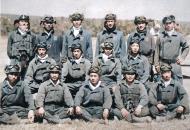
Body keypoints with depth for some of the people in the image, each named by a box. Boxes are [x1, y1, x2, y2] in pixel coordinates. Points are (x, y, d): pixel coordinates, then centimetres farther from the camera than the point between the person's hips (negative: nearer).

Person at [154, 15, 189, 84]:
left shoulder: (179, 36, 4)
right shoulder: (161, 36, 2)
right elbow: (157, 51, 4)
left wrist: (182, 57, 5)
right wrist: (156, 64, 1)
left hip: (175, 63, 0)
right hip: (163, 63, 0)